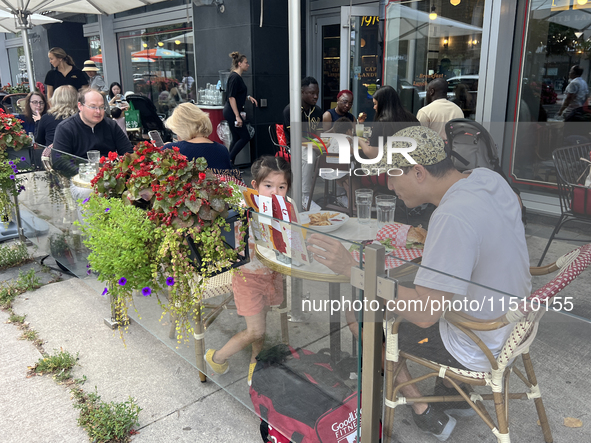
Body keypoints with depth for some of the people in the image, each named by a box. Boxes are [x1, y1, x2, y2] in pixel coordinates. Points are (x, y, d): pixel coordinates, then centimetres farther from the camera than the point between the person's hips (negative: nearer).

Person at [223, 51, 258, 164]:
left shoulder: (238, 77, 14)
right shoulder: (234, 77, -16)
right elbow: (231, 97, -21)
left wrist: (248, 97, 11)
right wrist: (237, 116, -24)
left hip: (231, 112, 10)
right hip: (232, 112, -10)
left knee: (236, 138, 12)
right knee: (245, 137, -5)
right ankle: (228, 160, -1)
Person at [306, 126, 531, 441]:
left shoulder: (452, 217, -34)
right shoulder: (488, 177, -6)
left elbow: (425, 313, -33)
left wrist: (351, 269, -33)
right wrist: (432, 240, 3)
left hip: (479, 349, -8)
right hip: (513, 321, 8)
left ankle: (425, 412, 19)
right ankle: (453, 390, 33)